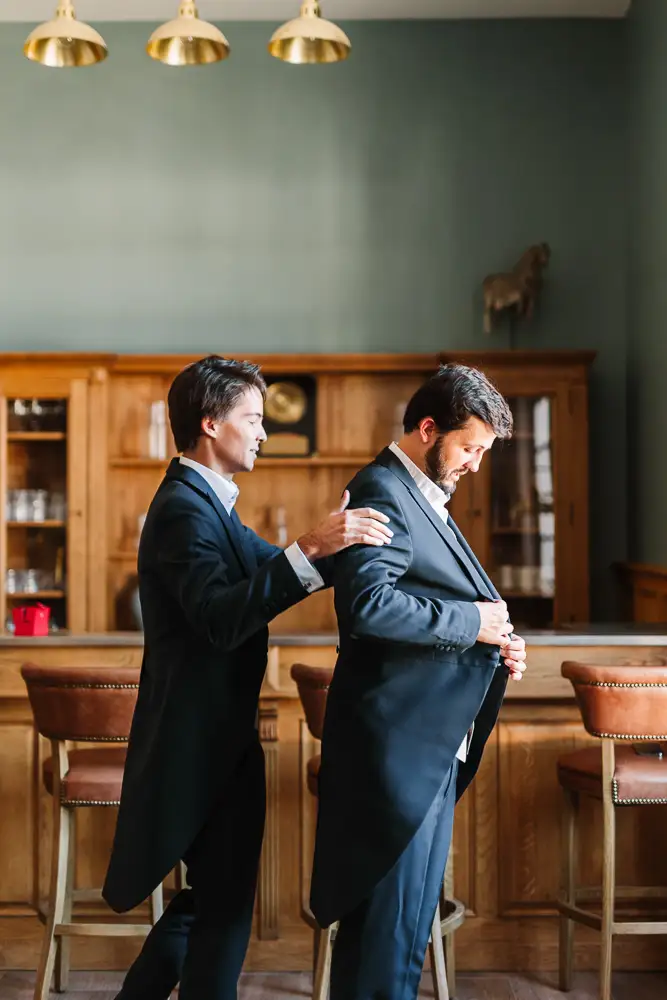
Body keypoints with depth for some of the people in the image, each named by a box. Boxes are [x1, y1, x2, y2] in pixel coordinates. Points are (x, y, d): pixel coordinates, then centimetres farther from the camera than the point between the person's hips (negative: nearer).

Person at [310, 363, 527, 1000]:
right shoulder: (382, 493, -13)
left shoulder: (422, 497, 18)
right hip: (399, 741, -10)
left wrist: (493, 645, 6)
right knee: (393, 921, -3)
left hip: (430, 743, 10)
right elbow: (367, 602, -28)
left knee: (394, 917, 17)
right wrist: (471, 622, -19)